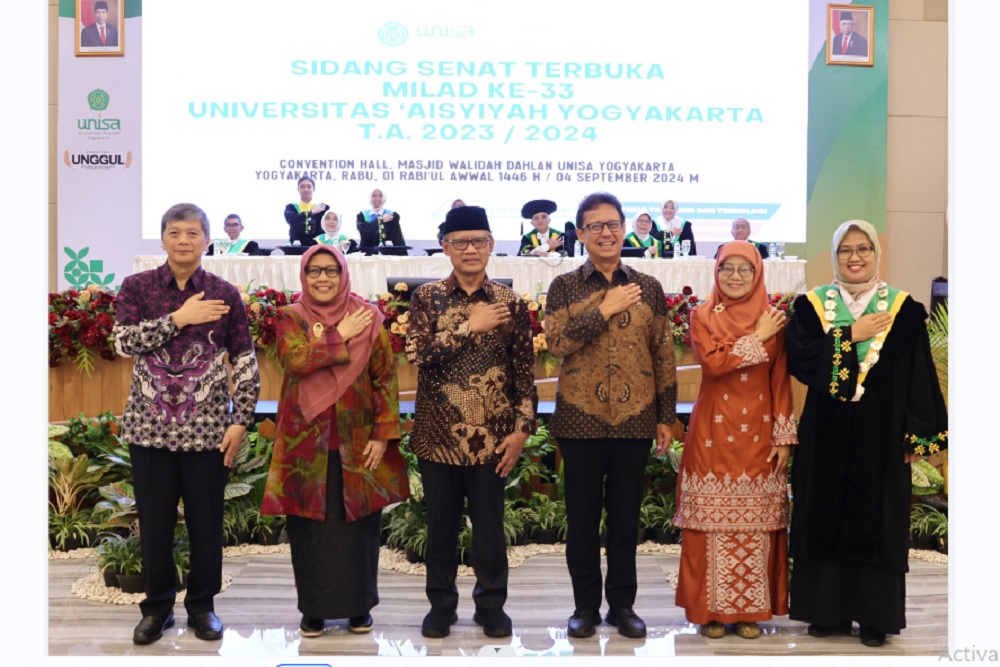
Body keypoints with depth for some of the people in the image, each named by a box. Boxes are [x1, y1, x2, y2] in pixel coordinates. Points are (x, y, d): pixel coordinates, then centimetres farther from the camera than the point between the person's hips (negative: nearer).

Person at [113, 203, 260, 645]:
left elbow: (245, 363, 1)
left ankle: (203, 605, 23)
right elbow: (125, 342, -10)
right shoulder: (136, 286, 4)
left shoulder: (224, 294, 2)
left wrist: (240, 421, -5)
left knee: (207, 521, 6)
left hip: (207, 428, 0)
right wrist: (179, 319, -15)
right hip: (150, 426, 1)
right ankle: (157, 605, 25)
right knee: (154, 521, 8)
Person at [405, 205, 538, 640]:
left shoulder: (510, 303, 2)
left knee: (490, 524, 8)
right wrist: (469, 327, -17)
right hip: (438, 434, 0)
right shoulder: (426, 297, 1)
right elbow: (418, 354, -13)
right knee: (441, 524, 10)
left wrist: (522, 428, -3)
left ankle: (491, 605, 23)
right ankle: (441, 604, 24)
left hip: (491, 434, 0)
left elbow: (524, 370, 3)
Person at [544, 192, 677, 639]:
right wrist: (605, 309, -14)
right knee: (582, 517, 7)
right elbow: (556, 341, -12)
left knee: (626, 517, 8)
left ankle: (623, 604, 20)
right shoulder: (564, 286, 3)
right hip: (580, 418, -1)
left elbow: (664, 355, 8)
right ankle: (586, 605, 19)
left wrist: (666, 416, 6)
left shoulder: (648, 288, 7)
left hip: (634, 418, 1)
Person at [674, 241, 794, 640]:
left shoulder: (773, 319, 7)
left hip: (758, 433, 1)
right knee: (714, 521, 1)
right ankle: (711, 608, 11)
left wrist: (784, 437, -1)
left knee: (755, 524, 3)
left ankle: (751, 609, 13)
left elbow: (781, 381, 4)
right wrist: (758, 338, -10)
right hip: (715, 434, -1)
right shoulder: (703, 316, 3)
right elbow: (711, 362, -14)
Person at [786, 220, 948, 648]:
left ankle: (874, 615, 14)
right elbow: (797, 356, -11)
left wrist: (918, 435, -4)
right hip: (826, 433, 1)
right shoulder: (811, 305, 3)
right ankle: (829, 611, 16)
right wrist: (850, 335, -15)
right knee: (825, 520, 5)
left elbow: (918, 376, 0)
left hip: (880, 435, -1)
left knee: (876, 522, 4)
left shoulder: (903, 309, 1)